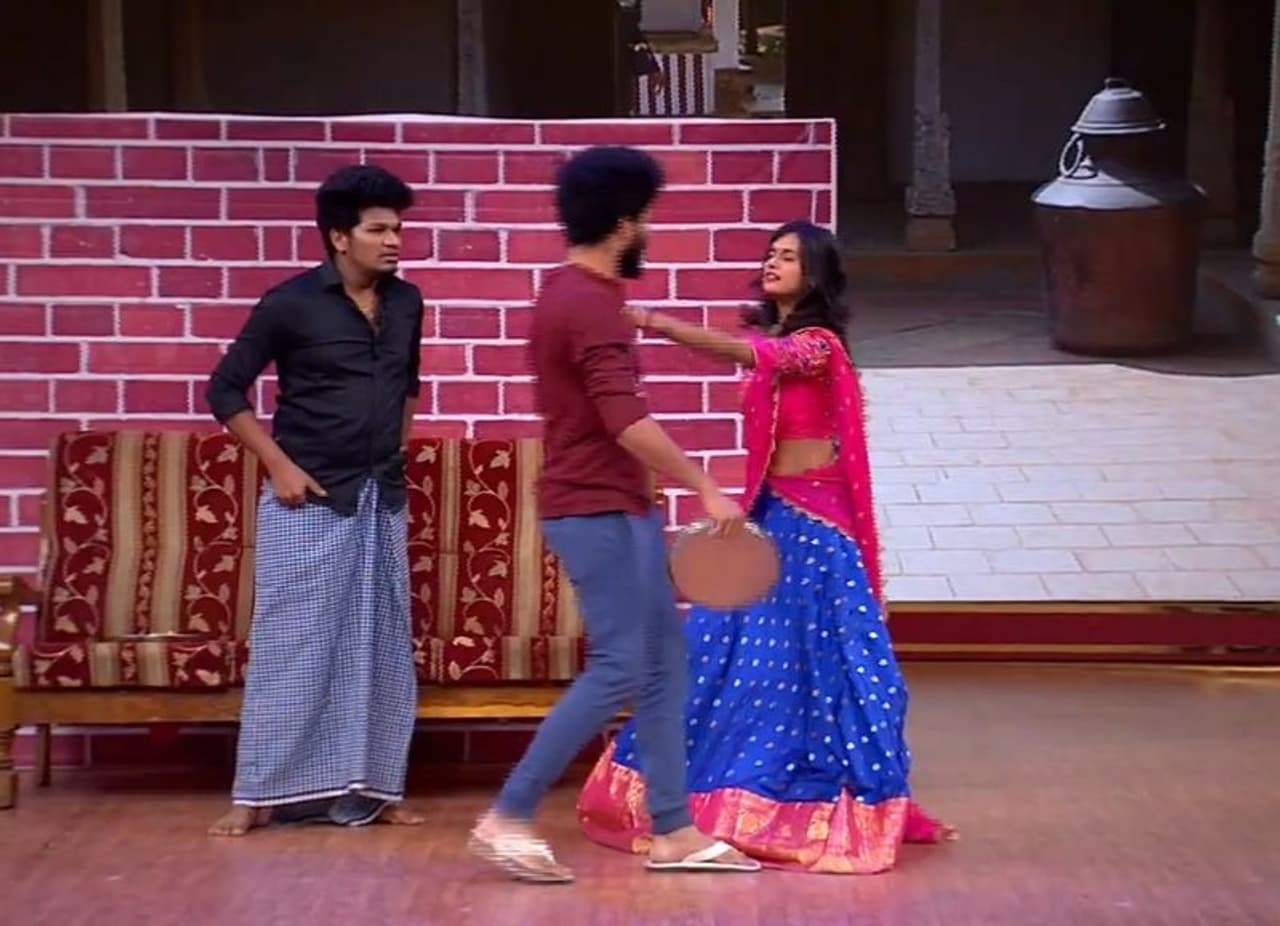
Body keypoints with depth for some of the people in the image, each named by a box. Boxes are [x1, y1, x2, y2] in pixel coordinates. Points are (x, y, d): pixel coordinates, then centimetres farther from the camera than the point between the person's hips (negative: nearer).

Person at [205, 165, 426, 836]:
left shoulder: (405, 303, 6)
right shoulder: (292, 303, -10)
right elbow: (225, 390, -5)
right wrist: (278, 465, -11)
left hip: (383, 501, 5)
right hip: (309, 501, -5)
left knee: (379, 646, 7)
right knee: (290, 643, -4)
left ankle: (370, 790, 15)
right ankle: (259, 794, 2)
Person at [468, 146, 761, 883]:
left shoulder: (575, 294, 15)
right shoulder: (590, 305, -18)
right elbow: (628, 423, -26)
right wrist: (707, 489, -22)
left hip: (619, 508, 10)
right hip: (596, 512, -10)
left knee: (664, 663, 10)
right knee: (619, 670, -10)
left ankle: (674, 832, 13)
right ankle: (509, 819, -4)